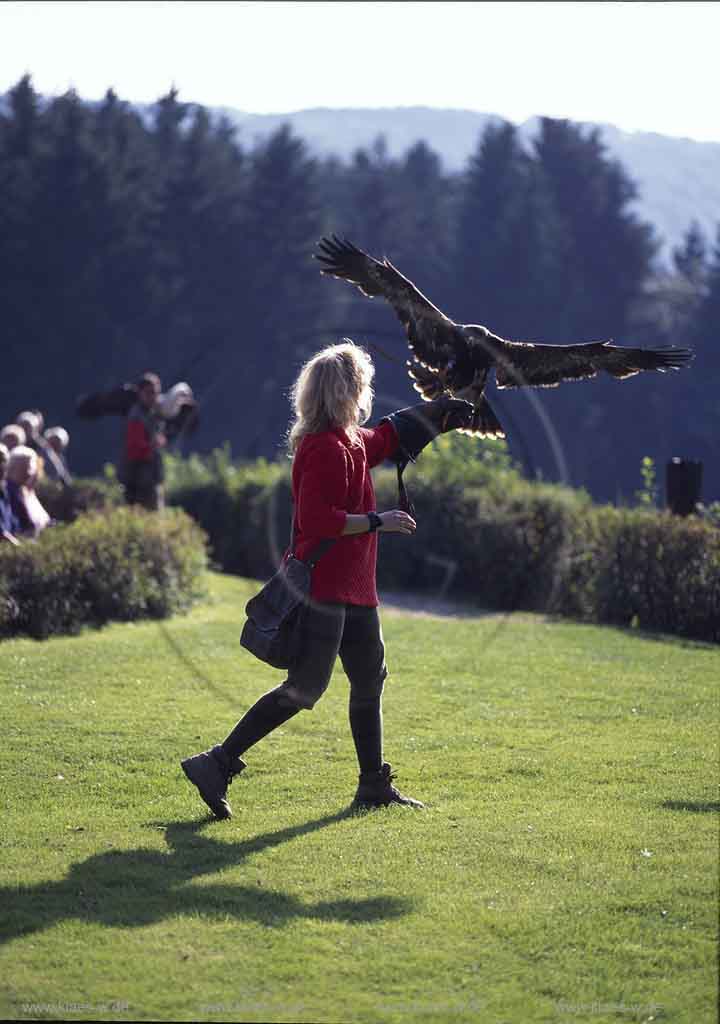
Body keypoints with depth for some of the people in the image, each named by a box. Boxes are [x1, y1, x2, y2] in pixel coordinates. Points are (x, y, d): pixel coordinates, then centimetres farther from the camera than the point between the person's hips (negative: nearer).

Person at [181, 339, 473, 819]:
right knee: (305, 688, -12)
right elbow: (317, 520, -26)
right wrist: (376, 521, -19)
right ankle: (216, 765, -10)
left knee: (370, 679, 16)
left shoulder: (354, 441, 14)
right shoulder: (325, 448, -17)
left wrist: (441, 409, 40)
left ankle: (374, 785, 26)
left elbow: (393, 435, 37)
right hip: (323, 588, -10)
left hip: (353, 588, 10)